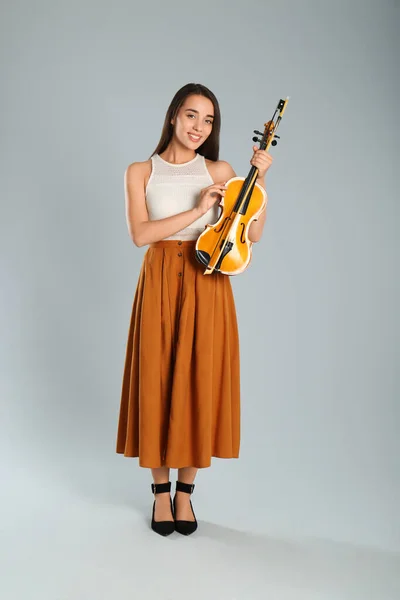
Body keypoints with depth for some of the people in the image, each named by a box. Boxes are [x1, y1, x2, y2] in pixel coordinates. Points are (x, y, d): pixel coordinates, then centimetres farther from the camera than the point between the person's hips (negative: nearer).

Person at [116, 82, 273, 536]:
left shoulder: (219, 171, 8)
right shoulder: (140, 172, 6)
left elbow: (253, 234, 1)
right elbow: (140, 234, -10)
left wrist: (260, 179, -7)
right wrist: (196, 210, -14)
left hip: (207, 284, 1)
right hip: (160, 282, 0)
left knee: (199, 382, 2)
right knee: (157, 381, 2)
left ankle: (185, 492, 19)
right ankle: (161, 492, 18)